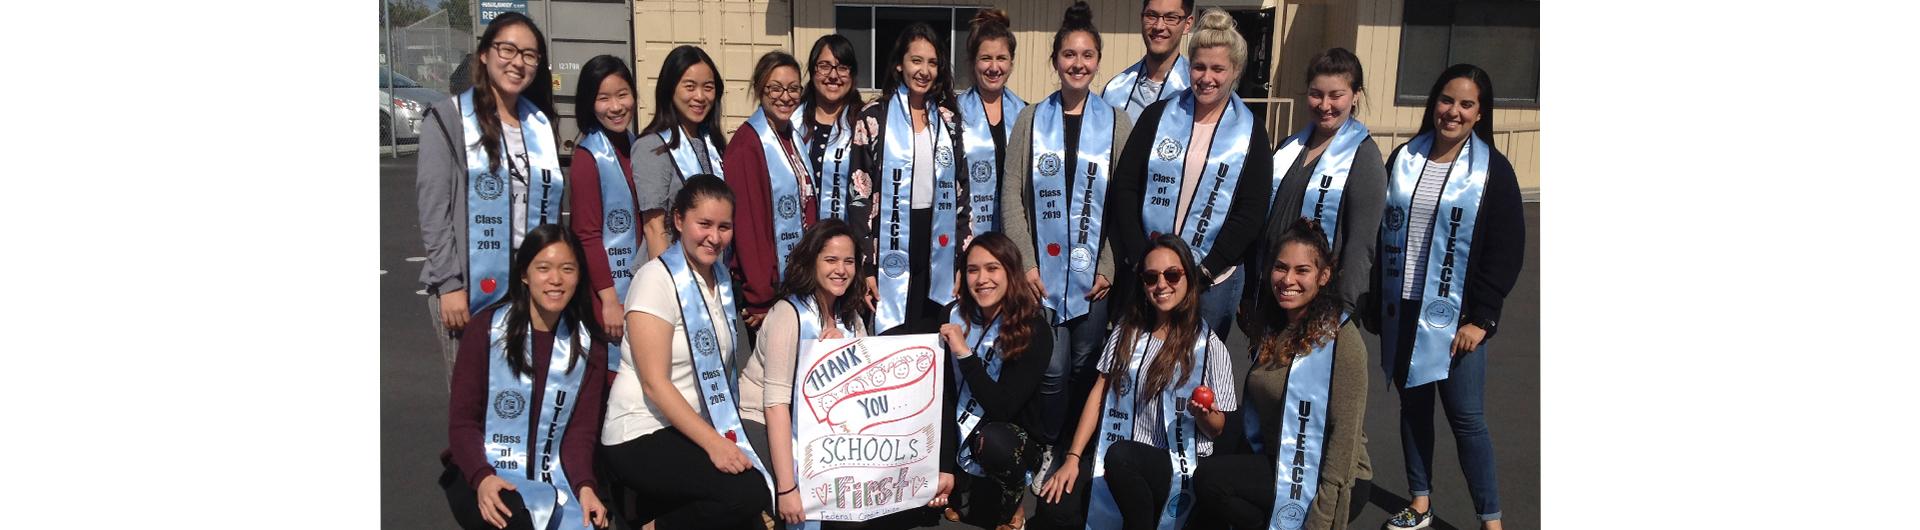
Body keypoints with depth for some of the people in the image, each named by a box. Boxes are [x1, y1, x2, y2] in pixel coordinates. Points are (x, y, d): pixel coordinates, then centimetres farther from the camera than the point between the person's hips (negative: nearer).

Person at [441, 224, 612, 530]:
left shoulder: (589, 345, 7)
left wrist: (584, 485, -17)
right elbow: (461, 420, -3)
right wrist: (482, 477, -22)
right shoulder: (487, 329, -2)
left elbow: (581, 430, 3)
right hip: (481, 475, -2)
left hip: (552, 480, 3)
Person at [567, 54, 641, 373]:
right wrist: (610, 300, -15)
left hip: (639, 284, 7)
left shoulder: (638, 147, 9)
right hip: (605, 289, -7)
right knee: (609, 376, -2)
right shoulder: (588, 157, -11)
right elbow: (587, 234, -13)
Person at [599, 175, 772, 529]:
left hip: (693, 431, 7)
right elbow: (655, 384, -18)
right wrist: (712, 443, -23)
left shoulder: (721, 279, 8)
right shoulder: (657, 278, -13)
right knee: (748, 493, -24)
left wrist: (724, 440, -2)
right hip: (643, 437, -7)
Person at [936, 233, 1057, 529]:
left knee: (993, 441, -37)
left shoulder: (1034, 331, -16)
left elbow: (1002, 407, -24)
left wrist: (964, 353, -29)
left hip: (1014, 436, -4)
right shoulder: (954, 316, -3)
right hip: (959, 438, 4)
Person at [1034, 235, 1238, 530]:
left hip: (1177, 465, -2)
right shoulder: (1127, 330, 8)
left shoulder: (1209, 347, -3)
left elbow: (1215, 429, 2)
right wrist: (1073, 459, -4)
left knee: (1119, 456, -36)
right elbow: (1099, 393, 5)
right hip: (1115, 460, 3)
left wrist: (1203, 414, -22)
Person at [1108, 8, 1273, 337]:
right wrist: (1141, 258, -8)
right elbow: (1124, 187, 1)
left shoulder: (1250, 132, 3)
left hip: (1212, 279, -1)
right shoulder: (1157, 116, 4)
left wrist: (1205, 269, -10)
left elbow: (1252, 212, -2)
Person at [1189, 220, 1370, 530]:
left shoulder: (1341, 338, -15)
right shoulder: (1272, 329, 9)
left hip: (1328, 481, -7)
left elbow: (1345, 434, -18)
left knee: (1209, 479, -22)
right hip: (1276, 468, 7)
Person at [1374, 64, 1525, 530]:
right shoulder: (1403, 159, 7)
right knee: (1413, 405, 12)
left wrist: (1481, 318, -11)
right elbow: (1380, 232, 10)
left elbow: (1507, 250, -6)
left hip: (1456, 316, -4)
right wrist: (1377, 302, 6)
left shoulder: (1492, 169, -4)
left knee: (1466, 416, -2)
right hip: (1402, 311, 4)